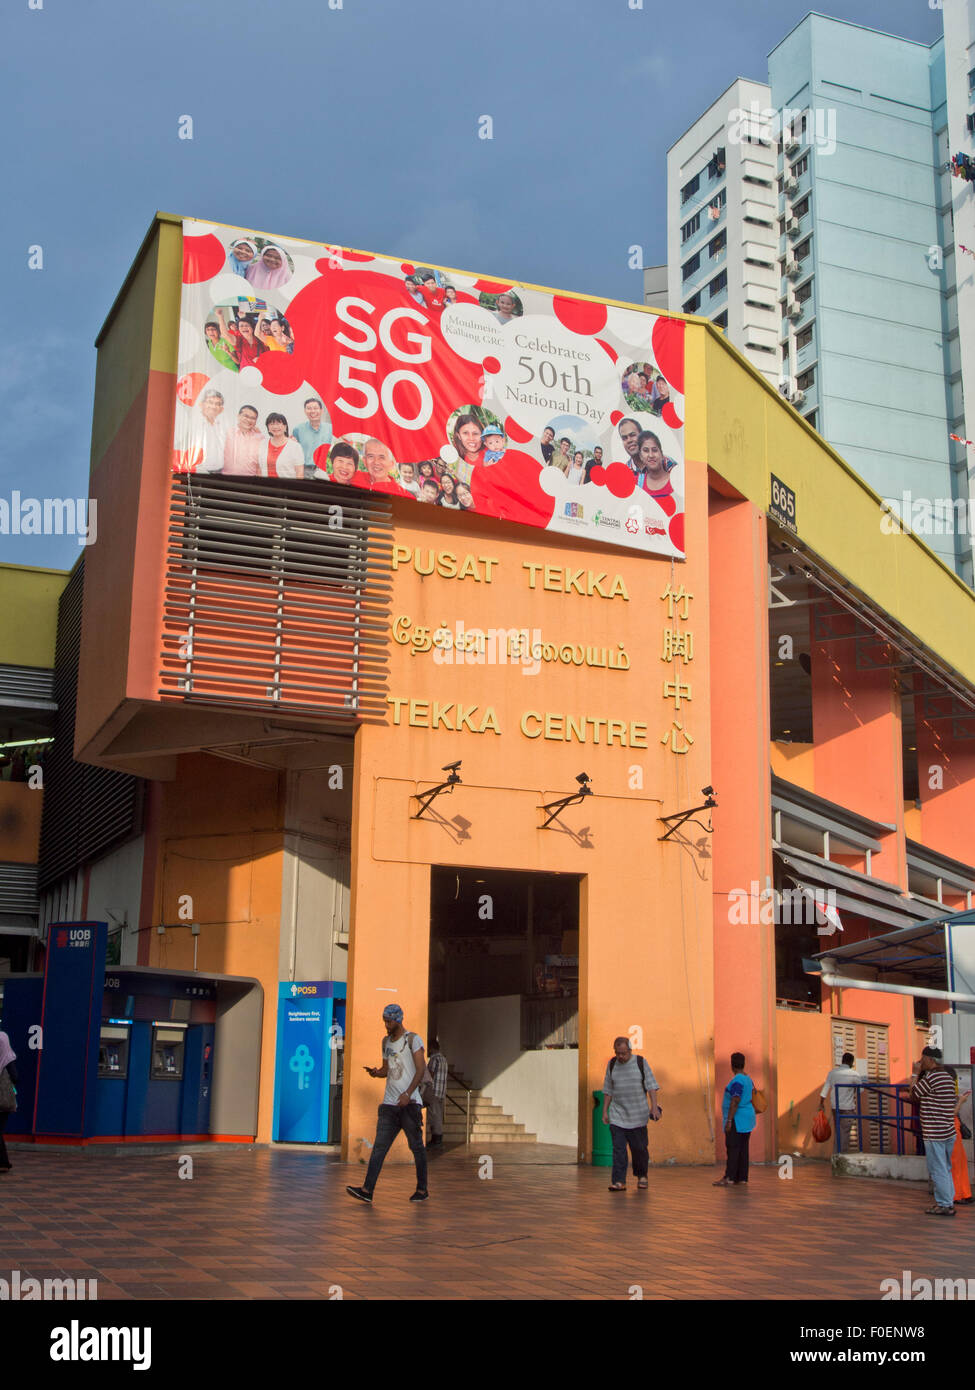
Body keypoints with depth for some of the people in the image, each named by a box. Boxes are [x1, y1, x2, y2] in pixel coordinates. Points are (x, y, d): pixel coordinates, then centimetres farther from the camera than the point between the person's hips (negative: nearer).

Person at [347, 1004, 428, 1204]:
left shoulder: (413, 1039, -2)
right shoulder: (386, 1041, 18)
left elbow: (420, 1069, -9)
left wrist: (408, 1094, -19)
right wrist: (377, 1072, 2)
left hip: (409, 1102, -6)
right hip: (389, 1104, 6)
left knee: (416, 1146, 1)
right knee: (379, 1146, -4)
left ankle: (422, 1190, 11)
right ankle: (367, 1190, -10)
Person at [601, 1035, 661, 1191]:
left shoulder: (640, 1063, -1)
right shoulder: (612, 1064, 5)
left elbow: (651, 1086, -4)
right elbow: (608, 1090, 11)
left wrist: (654, 1106, -15)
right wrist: (605, 1111, 7)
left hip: (638, 1114, -1)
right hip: (617, 1115, 1)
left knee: (639, 1147, 4)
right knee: (618, 1148, -8)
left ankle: (641, 1176, 26)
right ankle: (619, 1182, -9)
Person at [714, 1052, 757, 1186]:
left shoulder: (737, 1081, -16)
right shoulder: (748, 1080, 12)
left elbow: (735, 1101, -23)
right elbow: (751, 1099, 18)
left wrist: (729, 1120, -23)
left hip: (737, 1119, -9)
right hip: (747, 1119, 9)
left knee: (733, 1148, -10)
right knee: (743, 1149, 7)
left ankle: (729, 1178, -13)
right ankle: (742, 1179, 7)